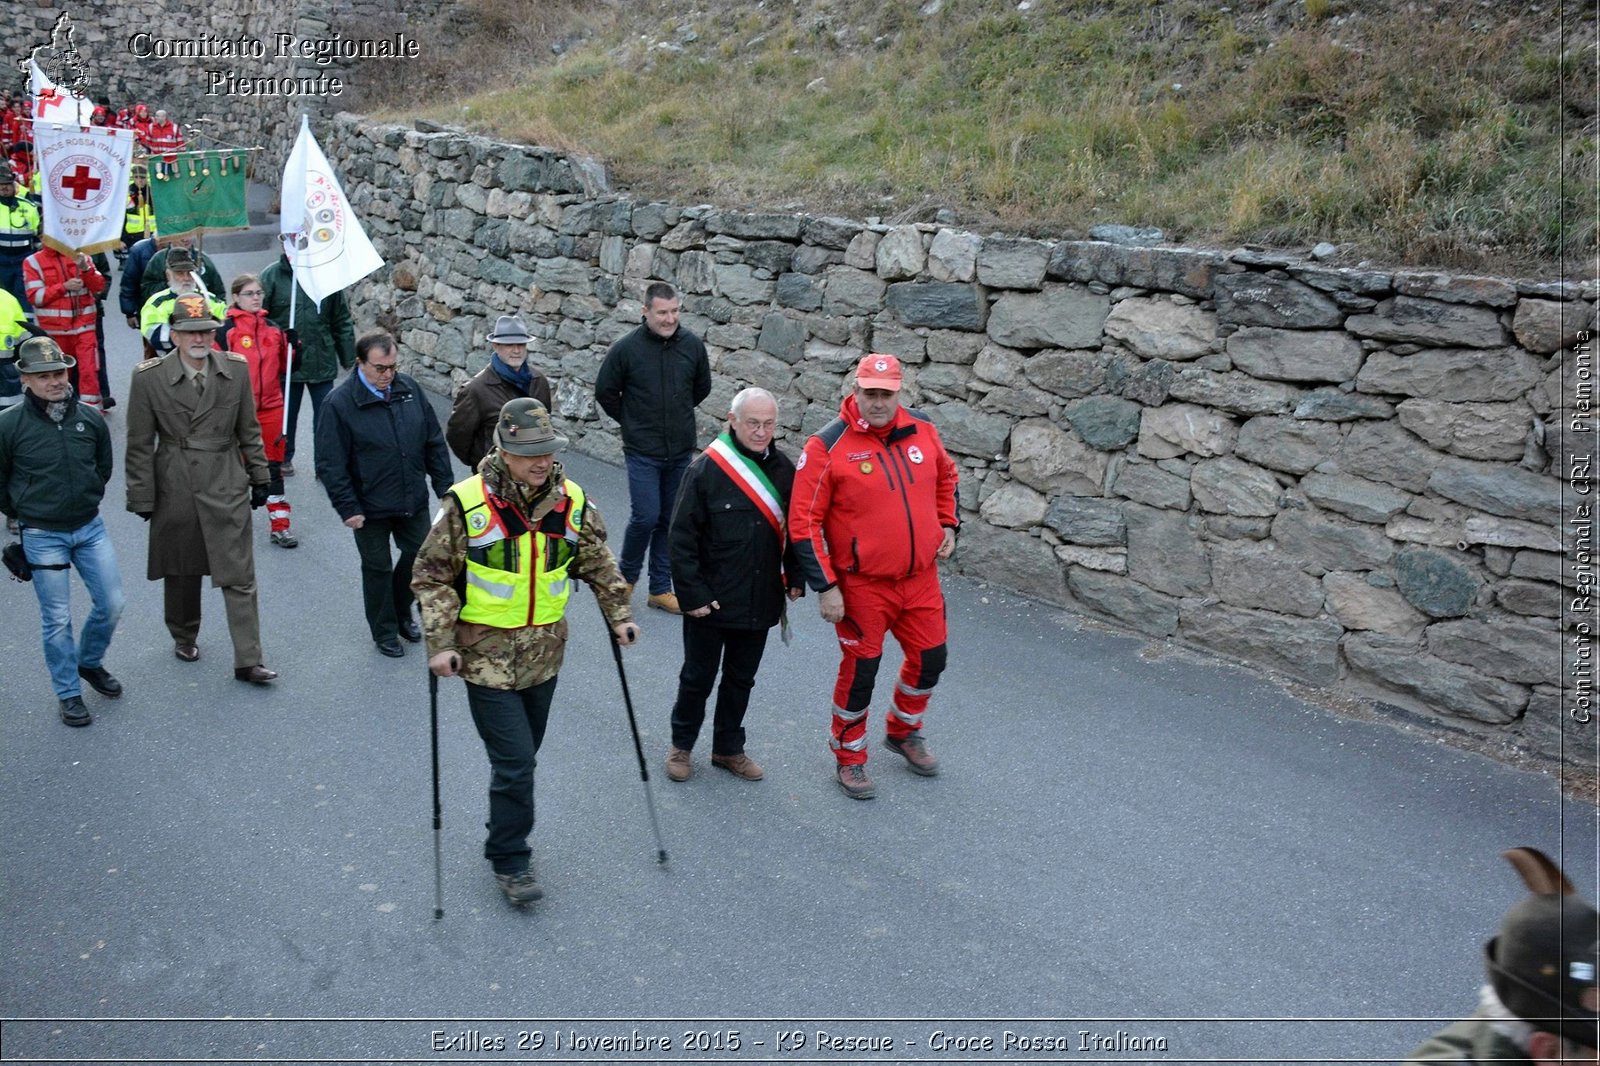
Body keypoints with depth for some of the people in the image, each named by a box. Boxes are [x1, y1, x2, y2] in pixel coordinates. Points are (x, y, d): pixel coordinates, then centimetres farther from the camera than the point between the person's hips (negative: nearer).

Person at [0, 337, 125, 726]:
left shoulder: (90, 417, -5)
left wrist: (87, 500, 13)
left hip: (91, 528, 3)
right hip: (42, 537, -3)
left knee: (111, 603, 7)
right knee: (57, 619, 5)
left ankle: (90, 661, 35)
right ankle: (69, 694, 20)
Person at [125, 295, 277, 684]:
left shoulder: (236, 368, -1)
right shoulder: (149, 377, -7)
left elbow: (249, 430, 8)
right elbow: (140, 444, -2)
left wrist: (259, 477, 10)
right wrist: (142, 497, -2)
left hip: (227, 484, 1)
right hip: (175, 488, 0)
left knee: (239, 576, -2)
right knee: (181, 571, 16)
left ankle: (247, 661, 3)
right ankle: (184, 637, 39)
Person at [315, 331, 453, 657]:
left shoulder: (410, 390, -1)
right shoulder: (340, 404, -15)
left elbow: (434, 443, 7)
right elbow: (331, 464, -13)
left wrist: (444, 486, 5)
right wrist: (348, 508, -14)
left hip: (413, 501, 4)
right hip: (370, 507, -4)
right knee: (378, 568, 10)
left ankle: (402, 612, 42)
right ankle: (384, 632, 29)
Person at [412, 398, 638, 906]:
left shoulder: (571, 501, -2)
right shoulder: (467, 503, -16)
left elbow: (598, 564, 13)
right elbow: (433, 576, -9)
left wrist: (618, 614, 7)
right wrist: (440, 643, -14)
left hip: (543, 654, 5)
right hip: (487, 657, -4)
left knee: (522, 755, 18)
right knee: (513, 761, -5)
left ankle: (506, 830, 39)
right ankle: (510, 860, 13)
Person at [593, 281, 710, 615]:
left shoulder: (692, 345, -2)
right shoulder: (626, 348, -12)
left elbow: (702, 387, 16)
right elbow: (605, 391, 2)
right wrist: (631, 421, 7)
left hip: (681, 450, 4)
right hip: (642, 451, -4)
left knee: (670, 519, 10)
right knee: (646, 516, -9)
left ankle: (661, 588, 22)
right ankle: (627, 575, 18)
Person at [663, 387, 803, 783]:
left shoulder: (784, 470, 2)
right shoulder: (705, 470, -14)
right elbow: (682, 537, -12)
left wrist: (794, 578, 7)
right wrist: (693, 594, -14)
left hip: (761, 602, 5)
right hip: (710, 603, -4)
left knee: (741, 679, 17)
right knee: (698, 678, 11)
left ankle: (728, 749, 34)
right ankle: (681, 746, 31)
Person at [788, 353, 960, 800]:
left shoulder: (922, 430, -1)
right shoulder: (828, 446, -16)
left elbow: (946, 476, 21)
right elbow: (803, 522, -14)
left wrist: (948, 525, 10)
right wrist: (825, 586, -15)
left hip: (921, 577, 5)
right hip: (862, 584, -5)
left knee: (929, 659, 16)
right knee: (860, 670, 6)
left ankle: (904, 733, 43)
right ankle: (850, 758, 28)